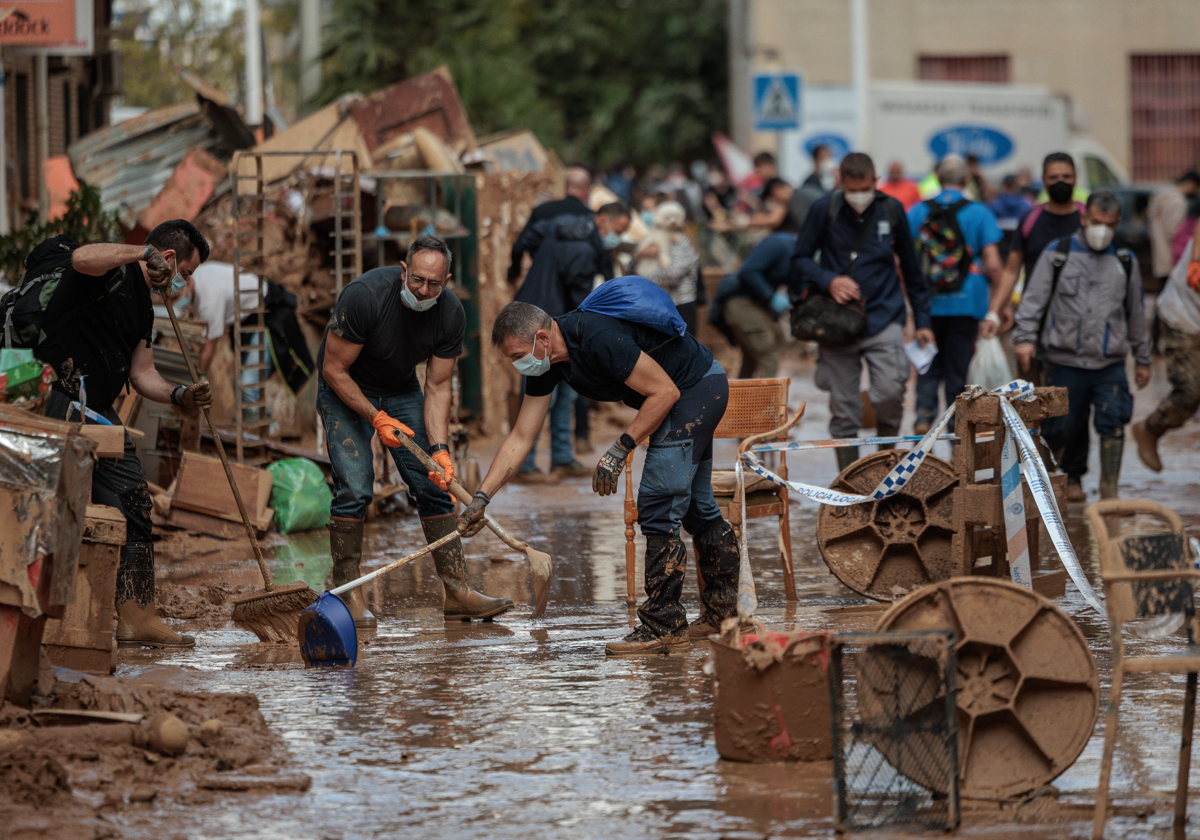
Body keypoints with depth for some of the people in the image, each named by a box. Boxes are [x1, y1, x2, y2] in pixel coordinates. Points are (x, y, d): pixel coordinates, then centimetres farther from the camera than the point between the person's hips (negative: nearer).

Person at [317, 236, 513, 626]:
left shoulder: (450, 314, -18)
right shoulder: (364, 296, -32)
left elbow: (437, 387, -11)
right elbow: (334, 370, -23)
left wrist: (439, 448, -23)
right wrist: (376, 418, -29)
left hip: (401, 390, 4)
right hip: (346, 391, -4)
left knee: (433, 484, -5)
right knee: (354, 488, -18)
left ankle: (457, 590, -2)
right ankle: (348, 592, -8)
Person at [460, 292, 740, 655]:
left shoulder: (599, 339, -32)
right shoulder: (546, 364, -4)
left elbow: (665, 392, -26)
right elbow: (520, 438, 1)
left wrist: (620, 451, -22)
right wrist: (481, 498, -4)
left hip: (696, 389, -10)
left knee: (657, 507, -12)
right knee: (695, 507, 19)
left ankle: (664, 625, -9)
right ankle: (725, 611, 31)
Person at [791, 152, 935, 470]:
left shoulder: (891, 211, 3)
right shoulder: (825, 211, -1)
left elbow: (911, 268, 14)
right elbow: (800, 259, 7)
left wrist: (922, 321, 14)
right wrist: (828, 280, -13)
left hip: (884, 321, 0)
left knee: (890, 391, -19)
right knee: (843, 410, 2)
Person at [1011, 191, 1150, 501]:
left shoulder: (1125, 262, 12)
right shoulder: (1057, 254, 4)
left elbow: (1136, 313, 20)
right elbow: (1034, 298, 3)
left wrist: (1142, 359, 23)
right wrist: (1025, 337, -9)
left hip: (1110, 363, 1)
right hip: (1065, 360, -1)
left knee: (1112, 422, -14)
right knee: (1062, 426, 3)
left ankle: (1109, 491, -9)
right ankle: (1071, 477, 26)